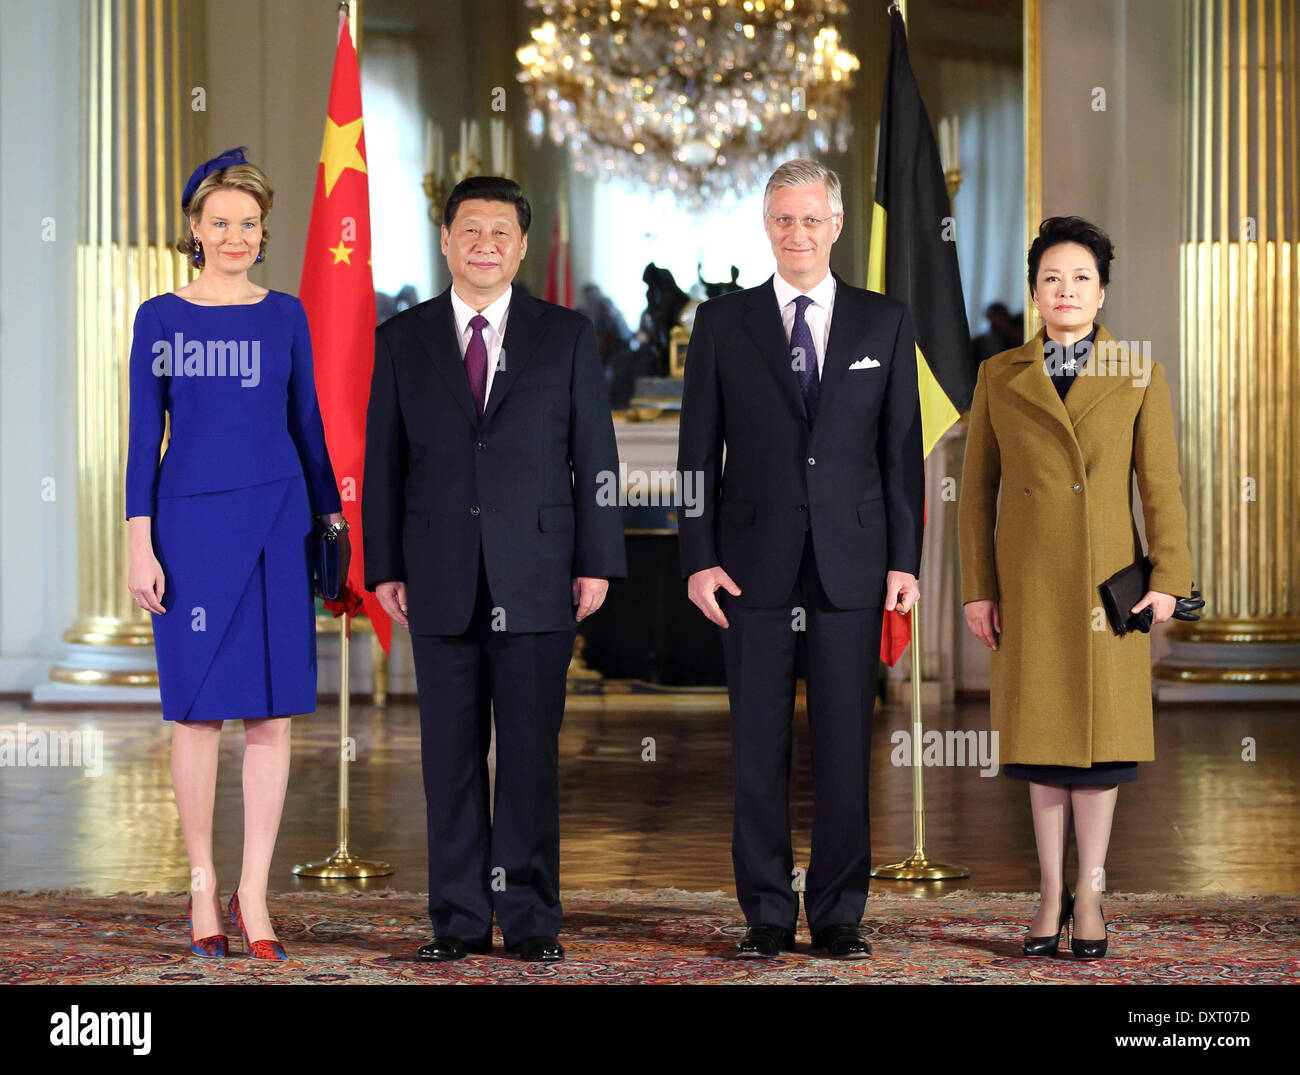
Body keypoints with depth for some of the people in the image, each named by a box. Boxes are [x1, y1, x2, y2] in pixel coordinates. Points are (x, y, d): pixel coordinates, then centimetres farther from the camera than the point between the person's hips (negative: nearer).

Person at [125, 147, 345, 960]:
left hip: (276, 520, 2)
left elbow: (307, 424, 11)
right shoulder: (161, 317, 2)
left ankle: (254, 892, 6)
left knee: (272, 712, 0)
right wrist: (141, 544, -5)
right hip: (192, 520, -1)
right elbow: (144, 435, 1)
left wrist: (332, 520, 8)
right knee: (199, 709, 2)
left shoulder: (285, 315, 7)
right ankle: (203, 886, 13)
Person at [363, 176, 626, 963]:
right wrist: (384, 567, 2)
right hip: (440, 580, 1)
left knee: (532, 751, 1)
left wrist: (597, 562, -2)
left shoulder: (567, 336, 5)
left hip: (536, 576, -1)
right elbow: (384, 461, 8)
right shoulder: (403, 340, 8)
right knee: (452, 754, 4)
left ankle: (531, 919, 8)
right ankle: (460, 919, 10)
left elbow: (594, 456, 4)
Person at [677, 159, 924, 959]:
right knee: (759, 747, 3)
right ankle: (767, 916, 10)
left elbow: (902, 448, 7)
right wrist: (699, 558, -3)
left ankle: (839, 916, 10)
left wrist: (905, 559, 1)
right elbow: (699, 449, 5)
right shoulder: (723, 323, 6)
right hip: (755, 563, 0)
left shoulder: (885, 322, 8)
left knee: (846, 748, 2)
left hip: (851, 562, 0)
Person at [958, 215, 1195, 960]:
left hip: (1106, 582, -1)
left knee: (1100, 732, 2)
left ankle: (1091, 894, 12)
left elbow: (1162, 484, 0)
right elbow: (977, 488, 6)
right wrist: (977, 589, 0)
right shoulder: (999, 377, 4)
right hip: (1027, 584, 1)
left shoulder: (1138, 378, 1)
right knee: (1043, 735, 6)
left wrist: (1168, 578, -9)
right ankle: (1052, 895, 14)